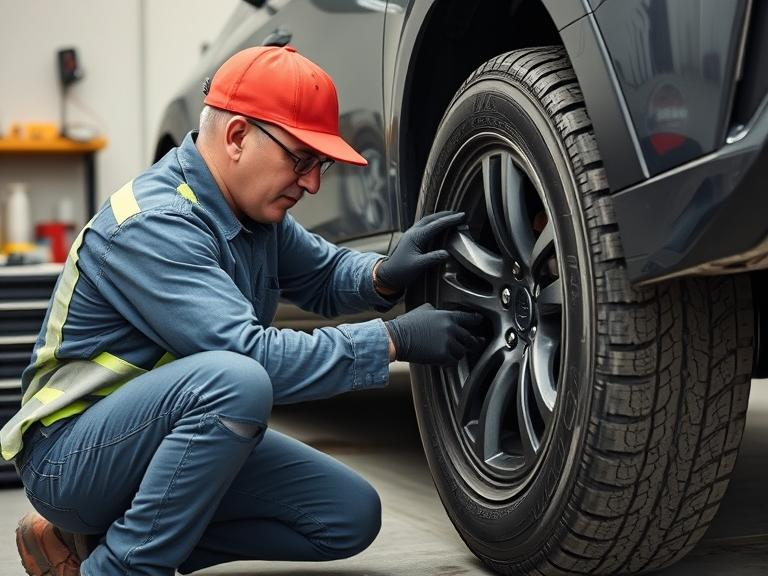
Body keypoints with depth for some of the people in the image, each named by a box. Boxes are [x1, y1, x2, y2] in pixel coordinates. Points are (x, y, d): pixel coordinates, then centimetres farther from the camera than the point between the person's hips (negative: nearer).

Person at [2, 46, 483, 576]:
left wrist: (385, 275, -10)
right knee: (236, 381, -36)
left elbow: (323, 276, 13)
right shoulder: (152, 223, -25)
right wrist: (396, 339, -27)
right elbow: (250, 354, -32)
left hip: (173, 434, 10)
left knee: (351, 516, 0)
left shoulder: (252, 205, 2)